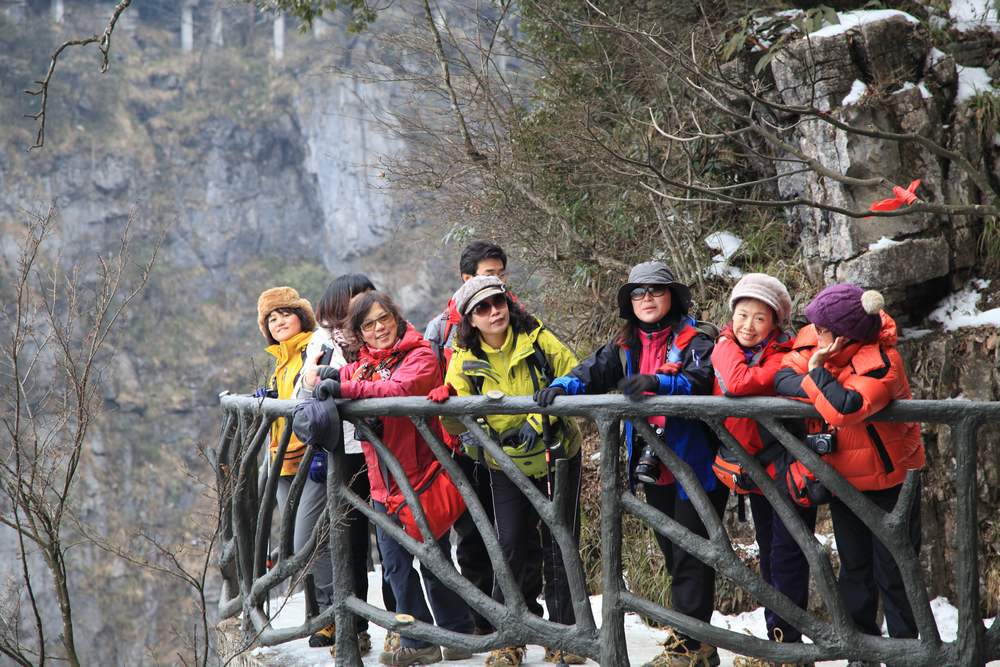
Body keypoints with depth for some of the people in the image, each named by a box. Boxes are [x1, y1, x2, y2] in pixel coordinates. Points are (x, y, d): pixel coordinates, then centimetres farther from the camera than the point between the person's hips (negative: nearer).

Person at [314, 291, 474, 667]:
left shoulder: (420, 355, -10)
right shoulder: (364, 363, 14)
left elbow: (400, 390, -27)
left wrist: (347, 388, -34)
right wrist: (331, 380, -4)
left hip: (421, 476, -7)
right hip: (383, 481, 7)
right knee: (395, 565, 9)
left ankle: (459, 635, 14)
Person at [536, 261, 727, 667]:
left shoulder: (695, 341, -8)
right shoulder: (626, 346, 11)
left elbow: (699, 381, -25)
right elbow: (594, 372, 1)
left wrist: (659, 383, -43)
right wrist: (564, 386, -19)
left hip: (696, 463, -7)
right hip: (655, 466, 7)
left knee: (690, 556, -5)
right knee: (672, 553, 14)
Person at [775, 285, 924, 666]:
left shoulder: (881, 363, -29)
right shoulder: (813, 342, -8)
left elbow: (843, 409, -42)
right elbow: (784, 378, -14)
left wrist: (818, 372, -29)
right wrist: (821, 388, -31)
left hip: (889, 479, -6)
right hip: (844, 476, 6)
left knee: (893, 571, 1)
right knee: (854, 567, 15)